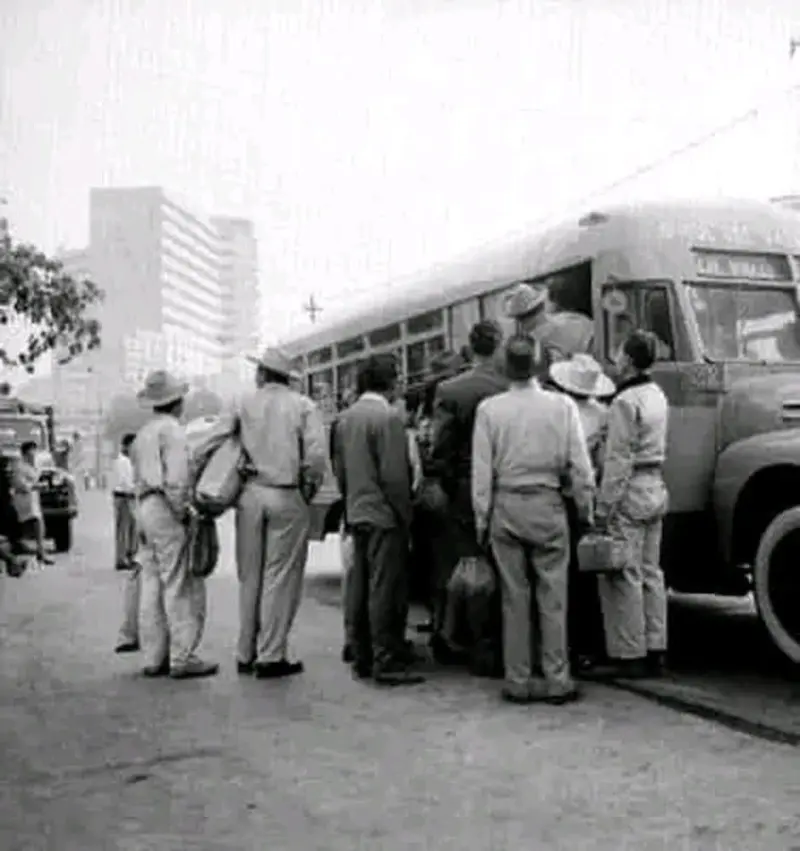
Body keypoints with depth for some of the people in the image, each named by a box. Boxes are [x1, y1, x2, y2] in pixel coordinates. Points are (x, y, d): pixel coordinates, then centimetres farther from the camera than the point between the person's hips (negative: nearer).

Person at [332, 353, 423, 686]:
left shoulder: (345, 418, 8)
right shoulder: (388, 417, -15)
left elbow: (339, 468, 12)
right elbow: (394, 474, -17)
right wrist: (405, 514, -9)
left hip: (356, 514, 8)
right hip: (383, 515, -8)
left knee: (359, 589, 12)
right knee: (386, 590, -4)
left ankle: (362, 659, 20)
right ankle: (387, 662, 0)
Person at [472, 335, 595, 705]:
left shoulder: (489, 409, -4)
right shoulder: (561, 405, -4)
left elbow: (482, 471, -2)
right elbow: (580, 465, -3)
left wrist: (482, 518, 5)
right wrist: (585, 508, 8)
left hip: (505, 508, 1)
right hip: (547, 507, 0)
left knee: (514, 597, 7)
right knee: (552, 597, 6)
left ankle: (518, 681, 14)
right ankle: (557, 680, 10)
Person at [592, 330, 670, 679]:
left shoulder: (626, 401, -16)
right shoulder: (657, 395, 10)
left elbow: (618, 459, -18)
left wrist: (604, 507, -16)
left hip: (631, 493, -9)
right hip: (656, 489, 9)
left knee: (624, 576, -2)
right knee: (650, 572, 13)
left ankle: (629, 656, 2)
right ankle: (655, 651, 19)